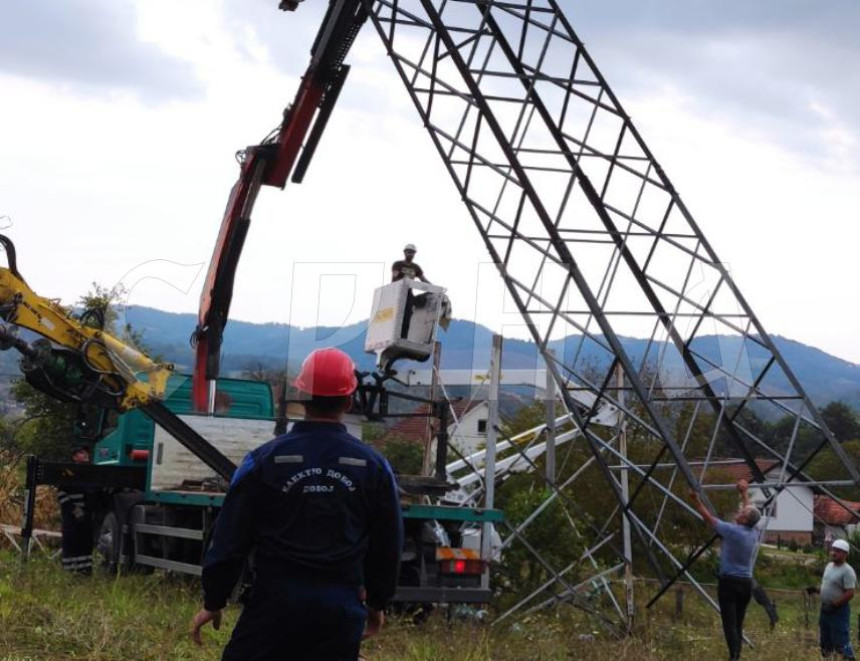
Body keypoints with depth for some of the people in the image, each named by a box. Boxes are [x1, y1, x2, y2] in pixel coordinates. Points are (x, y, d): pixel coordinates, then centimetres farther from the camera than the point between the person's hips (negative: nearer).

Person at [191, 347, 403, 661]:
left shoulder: (265, 459, -4)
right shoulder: (373, 465, 1)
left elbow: (231, 539, -1)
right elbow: (387, 545, 10)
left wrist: (213, 602, 9)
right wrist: (377, 603, 24)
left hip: (274, 602, -2)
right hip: (341, 612, 2)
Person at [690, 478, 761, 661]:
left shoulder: (733, 531, -12)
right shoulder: (753, 533, 5)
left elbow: (709, 518, -7)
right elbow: (750, 512, 24)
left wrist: (697, 501, 0)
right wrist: (744, 493, 36)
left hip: (729, 582, -6)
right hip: (746, 582, 6)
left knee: (730, 623, -10)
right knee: (738, 623, 10)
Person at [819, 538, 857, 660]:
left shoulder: (847, 571, -20)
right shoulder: (829, 565, 8)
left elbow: (850, 594, -24)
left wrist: (834, 605, -23)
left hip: (839, 610, -9)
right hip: (825, 608, 9)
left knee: (841, 643, -10)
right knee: (826, 641, 20)